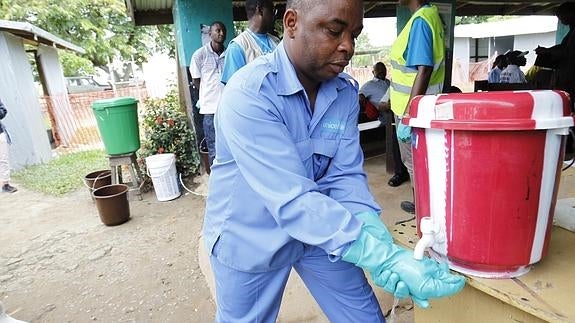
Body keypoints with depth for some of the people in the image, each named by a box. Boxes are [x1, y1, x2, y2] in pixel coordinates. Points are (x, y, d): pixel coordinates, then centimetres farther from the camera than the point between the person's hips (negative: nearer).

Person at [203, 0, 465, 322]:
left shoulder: (347, 92, -8)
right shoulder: (248, 93, -27)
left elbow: (345, 176, -10)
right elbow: (291, 199, -33)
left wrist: (378, 238, -27)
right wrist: (384, 257, -37)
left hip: (319, 230, 4)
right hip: (251, 238, -3)